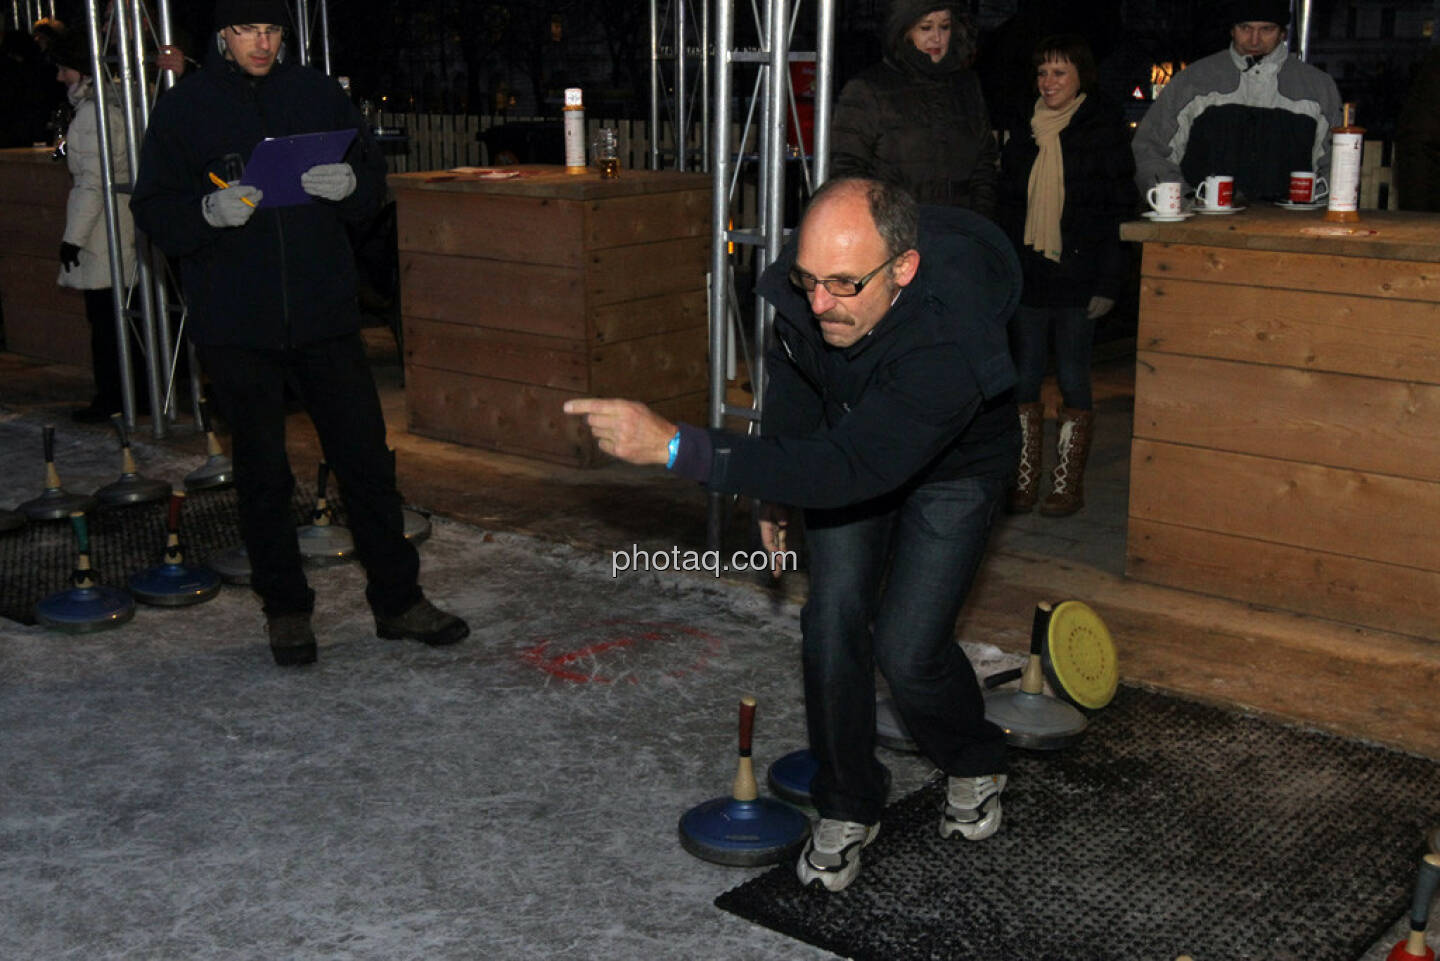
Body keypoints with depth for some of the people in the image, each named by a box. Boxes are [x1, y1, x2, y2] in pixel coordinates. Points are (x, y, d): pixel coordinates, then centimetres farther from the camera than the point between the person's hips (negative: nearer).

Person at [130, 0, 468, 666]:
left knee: (366, 458, 4)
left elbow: (374, 175, 12)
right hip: (235, 328, -1)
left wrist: (349, 184, -12)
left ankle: (397, 599, 17)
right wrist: (210, 212, -22)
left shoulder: (318, 95, 7)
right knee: (263, 473, 7)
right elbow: (153, 211, -1)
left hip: (325, 314, 2)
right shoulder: (183, 109, 1)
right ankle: (285, 610, 22)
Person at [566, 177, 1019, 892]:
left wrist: (675, 446, -56)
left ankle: (975, 765, 22)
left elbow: (848, 469, -51)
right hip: (848, 442, 5)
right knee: (833, 618, -8)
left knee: (907, 650, -11)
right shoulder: (809, 279, -26)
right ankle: (847, 807, 12)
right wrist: (777, 489, 7)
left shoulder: (949, 343, -46)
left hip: (951, 468, -4)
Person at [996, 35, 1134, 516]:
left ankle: (1068, 484, 11)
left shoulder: (1104, 130, -2)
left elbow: (1120, 208, -5)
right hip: (1027, 276, 4)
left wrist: (1108, 282, -11)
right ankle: (1024, 481, 14)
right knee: (1025, 380, 5)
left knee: (1073, 380, 1)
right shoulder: (1024, 133, 11)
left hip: (1077, 277, -4)